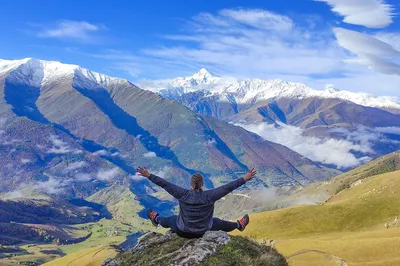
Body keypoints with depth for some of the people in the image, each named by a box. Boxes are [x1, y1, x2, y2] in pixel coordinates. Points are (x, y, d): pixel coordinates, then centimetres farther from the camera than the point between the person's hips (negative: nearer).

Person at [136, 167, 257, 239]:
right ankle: (239, 225, 56)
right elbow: (228, 187, -23)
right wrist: (245, 179, -18)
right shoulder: (209, 196, -26)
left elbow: (165, 184, -20)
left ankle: (156, 219, 64)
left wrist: (148, 175, -13)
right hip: (202, 231, 1)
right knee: (218, 222, 29)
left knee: (171, 219, 32)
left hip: (182, 231, 0)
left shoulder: (183, 194, -24)